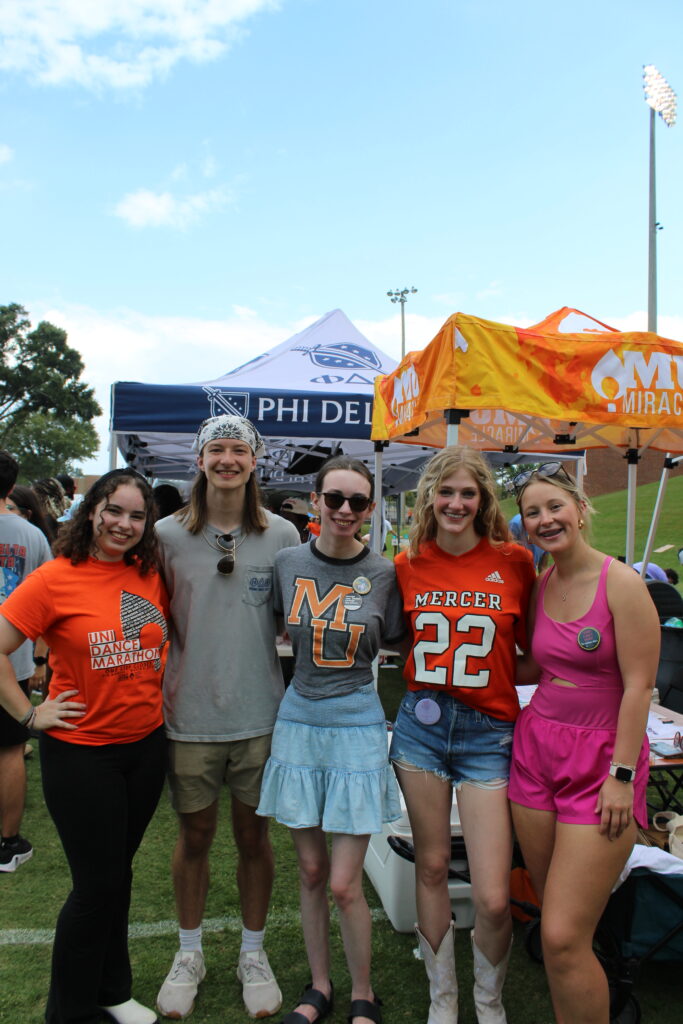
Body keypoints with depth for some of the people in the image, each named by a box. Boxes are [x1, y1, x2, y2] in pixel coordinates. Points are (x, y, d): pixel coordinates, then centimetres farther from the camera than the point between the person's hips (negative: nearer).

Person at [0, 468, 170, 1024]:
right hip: (81, 752, -5)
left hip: (147, 744, 5)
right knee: (97, 884, 4)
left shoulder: (153, 577, 0)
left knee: (119, 873, 20)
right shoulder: (56, 578, -15)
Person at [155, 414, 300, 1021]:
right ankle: (190, 953, 38)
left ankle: (253, 954, 36)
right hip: (189, 715, 0)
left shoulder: (282, 535, -3)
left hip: (259, 714, 0)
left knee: (254, 836, 14)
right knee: (195, 835, 15)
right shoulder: (168, 534, -3)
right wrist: (159, 678, 0)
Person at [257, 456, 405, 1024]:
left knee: (345, 884, 1)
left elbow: (397, 647, 5)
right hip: (299, 722, 3)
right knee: (311, 871, 15)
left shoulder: (384, 573, -6)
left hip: (357, 727, -2)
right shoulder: (289, 562, -1)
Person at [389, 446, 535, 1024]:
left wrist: (492, 671, -7)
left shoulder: (514, 561, -5)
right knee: (432, 867, 14)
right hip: (422, 724, 2)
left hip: (488, 733, -2)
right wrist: (428, 671, -1)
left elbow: (534, 647, 6)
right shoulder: (409, 564, 1)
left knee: (493, 899, -2)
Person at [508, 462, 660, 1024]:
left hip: (600, 756, -6)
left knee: (564, 938, -8)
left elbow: (638, 686, -12)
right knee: (553, 924, 13)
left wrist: (621, 774, -14)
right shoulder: (539, 586, 8)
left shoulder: (622, 582, -10)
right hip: (537, 747, 6)